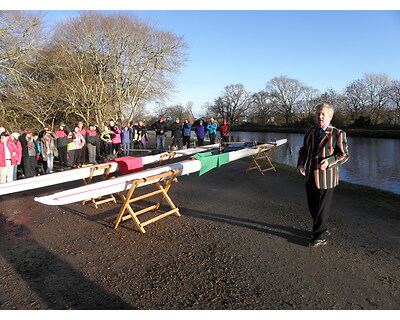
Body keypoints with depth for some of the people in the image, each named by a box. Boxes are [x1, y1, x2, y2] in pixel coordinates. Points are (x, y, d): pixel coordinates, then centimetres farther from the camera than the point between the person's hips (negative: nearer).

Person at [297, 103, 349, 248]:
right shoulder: (310, 132, 12)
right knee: (312, 206, 14)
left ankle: (320, 236, 21)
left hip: (326, 177, -6)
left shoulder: (338, 134, -5)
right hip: (310, 176, 6)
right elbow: (303, 150, 19)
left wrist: (329, 162, -24)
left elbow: (344, 154, -7)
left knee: (322, 208, 3)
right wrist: (300, 165, 3)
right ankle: (324, 230, 36)